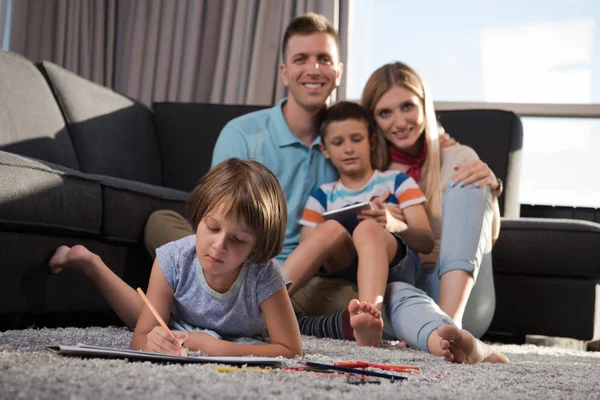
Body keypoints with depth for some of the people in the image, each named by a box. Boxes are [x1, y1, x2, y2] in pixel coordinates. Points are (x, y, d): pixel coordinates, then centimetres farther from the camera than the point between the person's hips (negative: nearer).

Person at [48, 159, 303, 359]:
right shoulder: (173, 259, -35)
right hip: (178, 335, 1)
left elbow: (291, 350, -38)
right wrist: (151, 342, -57)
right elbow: (140, 338, -31)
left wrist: (213, 346, -47)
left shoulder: (265, 277, -40)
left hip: (238, 344, -1)